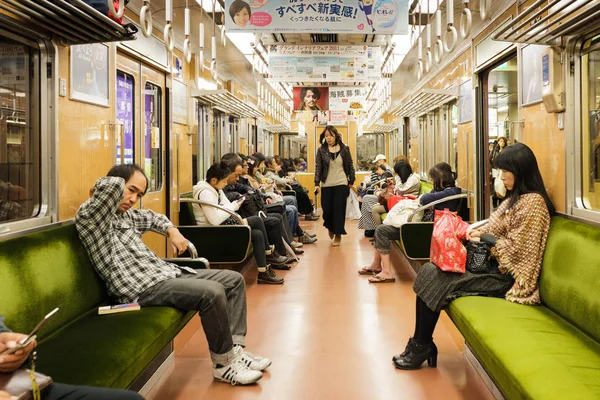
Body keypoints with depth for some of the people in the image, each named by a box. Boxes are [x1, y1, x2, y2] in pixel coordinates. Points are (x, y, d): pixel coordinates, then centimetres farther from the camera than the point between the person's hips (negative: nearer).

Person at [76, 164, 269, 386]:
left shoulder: (125, 214, 17)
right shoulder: (89, 216, -10)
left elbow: (152, 217, 36)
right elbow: (113, 185, -28)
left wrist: (172, 231, 18)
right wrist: (96, 191, -7)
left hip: (166, 271, 10)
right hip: (142, 287, -10)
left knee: (234, 279, 8)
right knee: (212, 292, -28)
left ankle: (234, 349, 4)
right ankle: (223, 363, -10)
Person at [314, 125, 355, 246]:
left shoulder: (344, 149, 2)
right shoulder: (321, 150, 0)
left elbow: (350, 166, 7)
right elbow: (318, 167, -1)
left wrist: (351, 181, 6)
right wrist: (317, 183, -9)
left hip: (341, 184, -1)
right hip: (326, 185, 1)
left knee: (339, 210, -1)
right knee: (327, 209, 3)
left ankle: (338, 235, 9)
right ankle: (330, 227, 33)